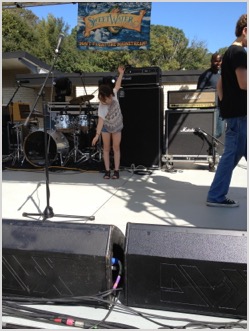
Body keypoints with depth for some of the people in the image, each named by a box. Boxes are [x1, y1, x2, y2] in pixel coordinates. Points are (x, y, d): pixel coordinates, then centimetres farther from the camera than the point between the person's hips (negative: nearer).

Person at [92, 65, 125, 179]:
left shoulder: (113, 94, -21)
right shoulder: (101, 107, -29)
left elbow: (117, 86, -3)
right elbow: (101, 121, -36)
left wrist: (121, 73, -1)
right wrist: (97, 134, -44)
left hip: (117, 126, 2)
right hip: (106, 127, -2)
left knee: (116, 148, 2)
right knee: (106, 148, 2)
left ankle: (116, 171, 4)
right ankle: (107, 171, 7)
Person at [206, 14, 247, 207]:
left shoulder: (230, 52, 20)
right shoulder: (239, 52, -11)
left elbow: (220, 84, 22)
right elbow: (243, 84, -20)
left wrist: (224, 104, 19)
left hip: (233, 112, 10)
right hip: (240, 113, -10)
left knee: (231, 155, 10)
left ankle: (217, 196, 15)